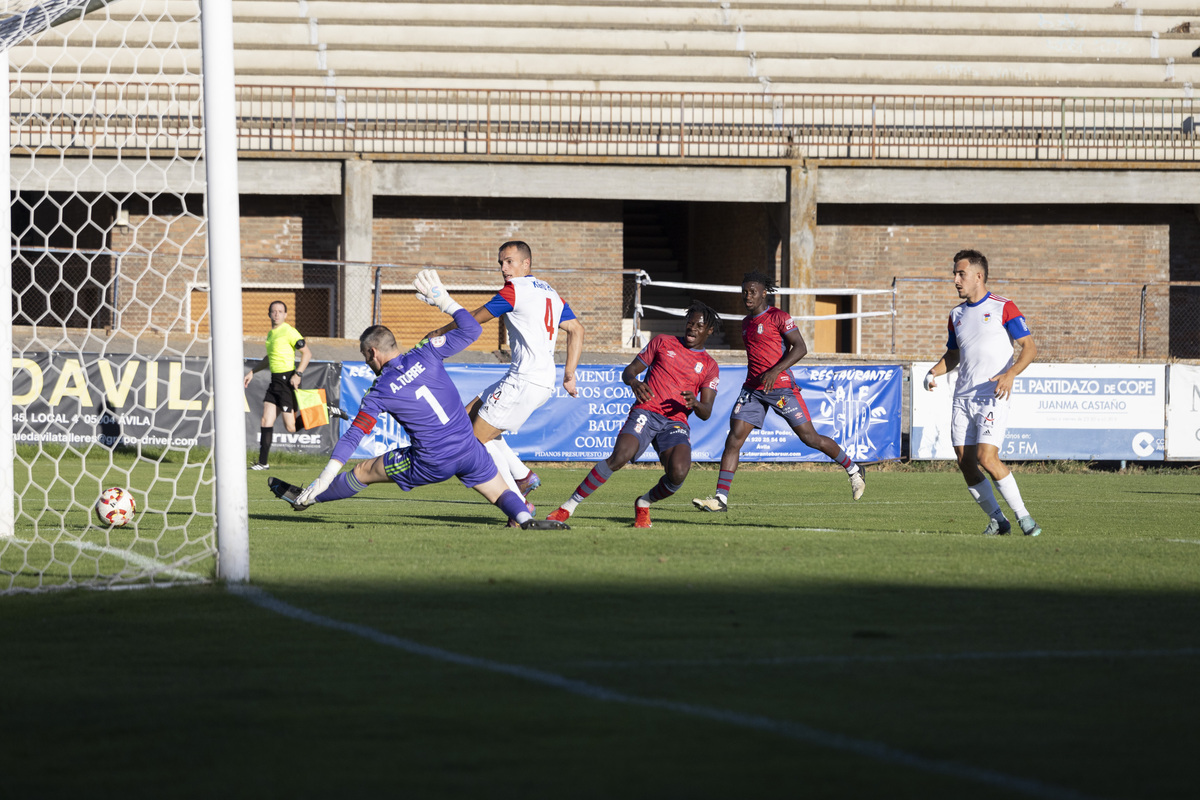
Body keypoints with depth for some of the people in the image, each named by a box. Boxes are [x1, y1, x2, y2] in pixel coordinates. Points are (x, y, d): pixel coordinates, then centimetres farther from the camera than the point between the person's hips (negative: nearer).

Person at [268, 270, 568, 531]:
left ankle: (305, 497, 28)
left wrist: (326, 477, -2)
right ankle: (524, 517, -23)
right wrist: (443, 299, 12)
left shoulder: (379, 393, -4)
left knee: (363, 471, 15)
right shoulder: (425, 356, 0)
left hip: (431, 464, -2)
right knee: (502, 494, 10)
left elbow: (354, 435, -4)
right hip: (469, 452, 2)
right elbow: (470, 329, 3)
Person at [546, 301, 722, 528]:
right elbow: (629, 371, 16)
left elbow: (706, 412, 8)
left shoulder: (709, 367, 16)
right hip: (646, 413, -1)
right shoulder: (663, 342, 16)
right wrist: (634, 382, -9)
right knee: (620, 456, -29)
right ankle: (568, 507, -23)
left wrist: (695, 404, -16)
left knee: (678, 473, -27)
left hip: (676, 422, 1)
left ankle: (643, 504, 7)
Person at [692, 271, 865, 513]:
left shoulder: (778, 317, -7)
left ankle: (853, 469, 19)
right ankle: (721, 498, -12)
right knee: (734, 437, -9)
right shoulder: (747, 323, 16)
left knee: (810, 437, -2)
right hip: (753, 388, 6)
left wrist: (775, 372, -25)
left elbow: (800, 348, -15)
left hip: (781, 386, -6)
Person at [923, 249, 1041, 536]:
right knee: (966, 464, -2)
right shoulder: (957, 315, 16)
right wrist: (934, 373, 7)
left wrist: (1010, 374, -22)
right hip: (962, 398, 7)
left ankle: (1023, 517, -8)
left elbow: (1030, 347, -6)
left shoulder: (1004, 308, -4)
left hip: (992, 397, -7)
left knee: (986, 458, -20)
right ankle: (997, 520, 11)